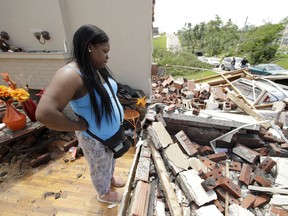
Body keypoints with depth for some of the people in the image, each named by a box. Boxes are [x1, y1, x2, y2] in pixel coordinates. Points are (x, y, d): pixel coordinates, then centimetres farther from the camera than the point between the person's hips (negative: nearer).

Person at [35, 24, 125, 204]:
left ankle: (111, 179, 64)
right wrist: (82, 126, -25)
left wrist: (119, 119, 1)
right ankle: (104, 194, 55)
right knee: (100, 169, 23)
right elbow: (44, 114, -37)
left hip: (114, 132, 8)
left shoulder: (100, 68, -5)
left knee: (111, 160, 33)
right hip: (96, 139, -7)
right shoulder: (71, 75, -30)